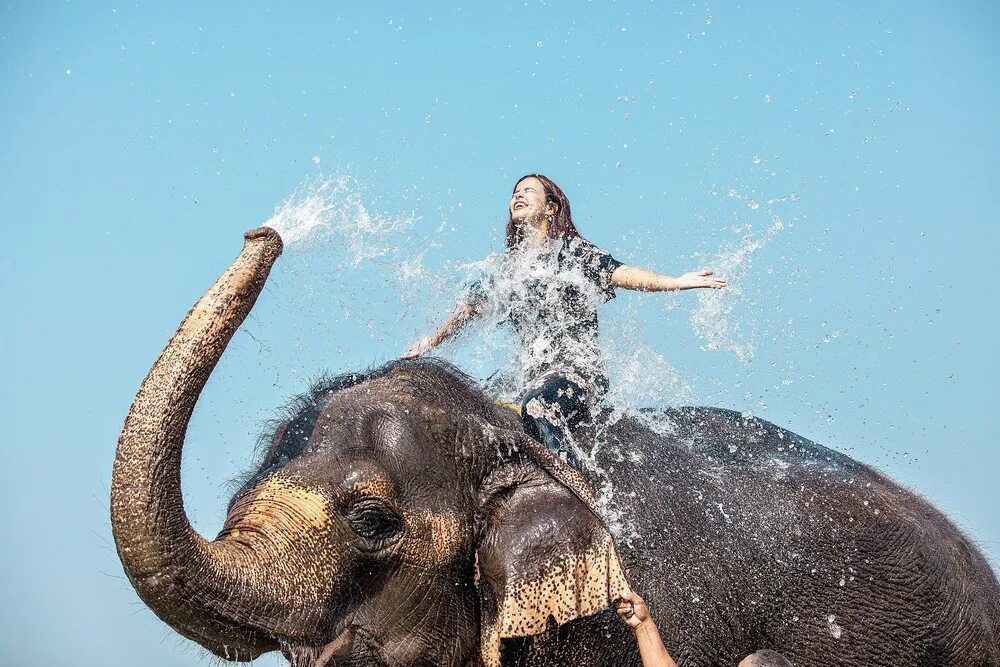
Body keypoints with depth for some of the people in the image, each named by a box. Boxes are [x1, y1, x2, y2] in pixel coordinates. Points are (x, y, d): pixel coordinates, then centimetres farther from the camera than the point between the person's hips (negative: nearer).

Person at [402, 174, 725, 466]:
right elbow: (470, 305, 36)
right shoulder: (508, 267, 22)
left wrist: (675, 282, -24)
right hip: (534, 375, 5)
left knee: (537, 405, -37)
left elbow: (620, 273, -8)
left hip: (579, 367, -5)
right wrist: (432, 342, 48)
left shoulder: (571, 250, 6)